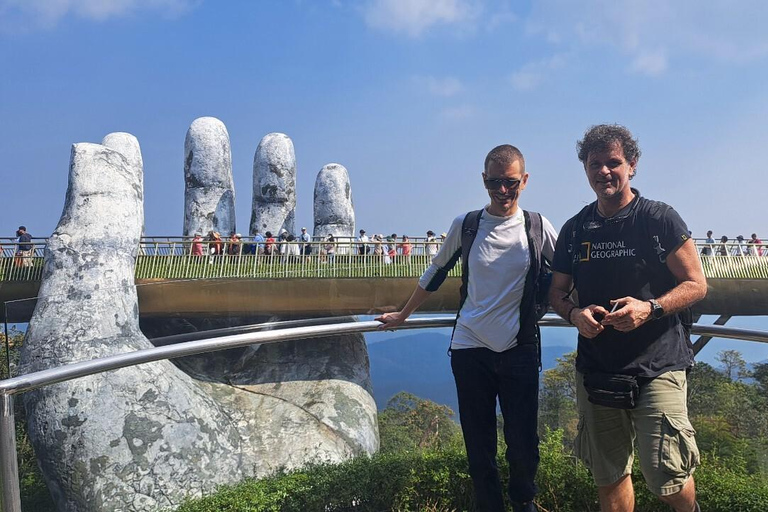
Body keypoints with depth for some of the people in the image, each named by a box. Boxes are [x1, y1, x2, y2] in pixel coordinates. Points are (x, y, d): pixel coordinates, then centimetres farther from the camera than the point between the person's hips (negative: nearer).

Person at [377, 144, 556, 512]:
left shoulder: (537, 227, 0)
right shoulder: (465, 225, 2)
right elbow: (435, 274, 14)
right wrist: (403, 315, 22)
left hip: (519, 348, 0)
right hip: (469, 348, 1)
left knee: (523, 442, 4)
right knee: (478, 444, 7)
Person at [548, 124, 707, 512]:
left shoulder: (659, 219, -4)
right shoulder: (575, 230, 7)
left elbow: (696, 284, -3)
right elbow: (557, 293, 13)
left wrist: (650, 308, -21)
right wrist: (575, 314, -9)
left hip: (656, 366, -4)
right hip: (595, 370, 4)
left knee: (667, 478, -3)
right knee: (608, 477, 12)